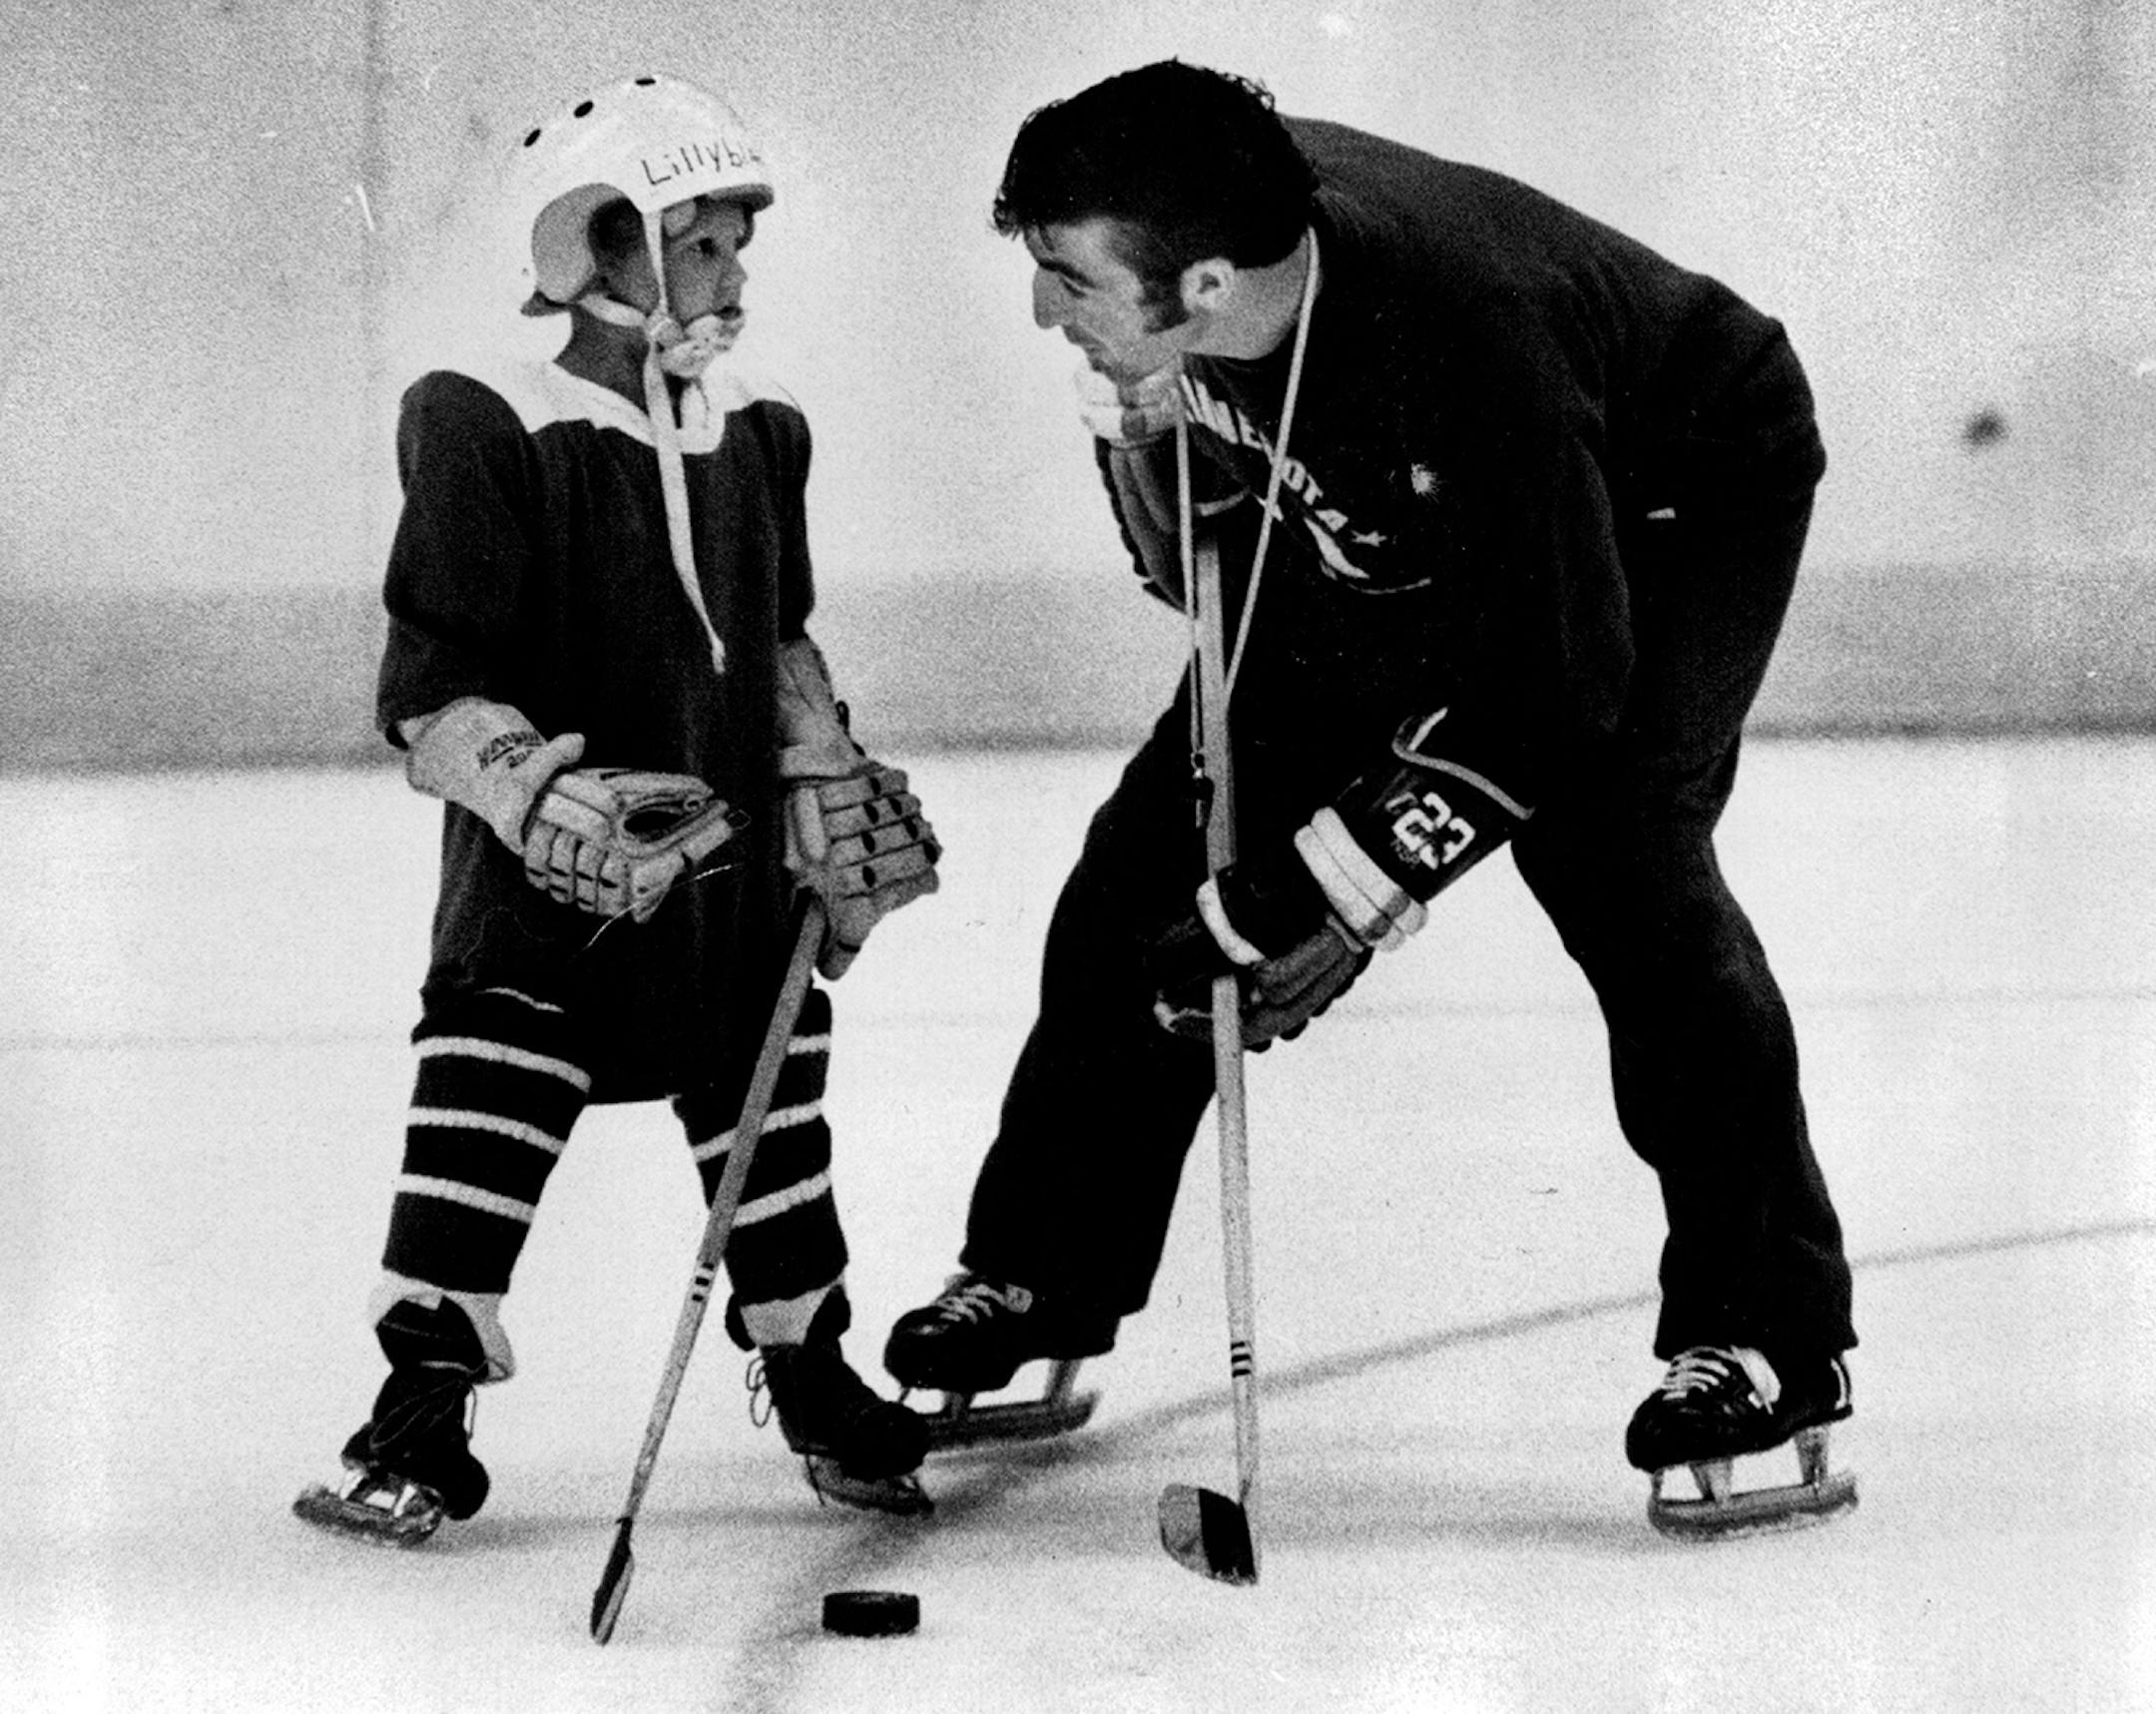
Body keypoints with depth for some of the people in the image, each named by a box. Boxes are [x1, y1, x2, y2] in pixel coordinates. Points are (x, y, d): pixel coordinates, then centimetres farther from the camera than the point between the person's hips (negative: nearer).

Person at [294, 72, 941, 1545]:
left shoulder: (757, 434, 6)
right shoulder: (491, 440, -14)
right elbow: (432, 696, -16)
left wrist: (834, 784, 9)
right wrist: (539, 793, -28)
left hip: (737, 881, 5)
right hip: (544, 890, -5)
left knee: (776, 1132, 12)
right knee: (483, 1133, -6)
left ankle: (809, 1367, 31)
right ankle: (420, 1418, 5)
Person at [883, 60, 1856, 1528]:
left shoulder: (1469, 332, -42)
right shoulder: (1194, 218, -24)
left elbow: (1550, 690, -33)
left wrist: (1327, 883, -32)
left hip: (1674, 499, -6)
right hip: (1377, 540, 7)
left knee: (1618, 861, -27)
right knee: (1160, 849, 1)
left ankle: (1768, 1337, -15)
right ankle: (1042, 1276, 14)